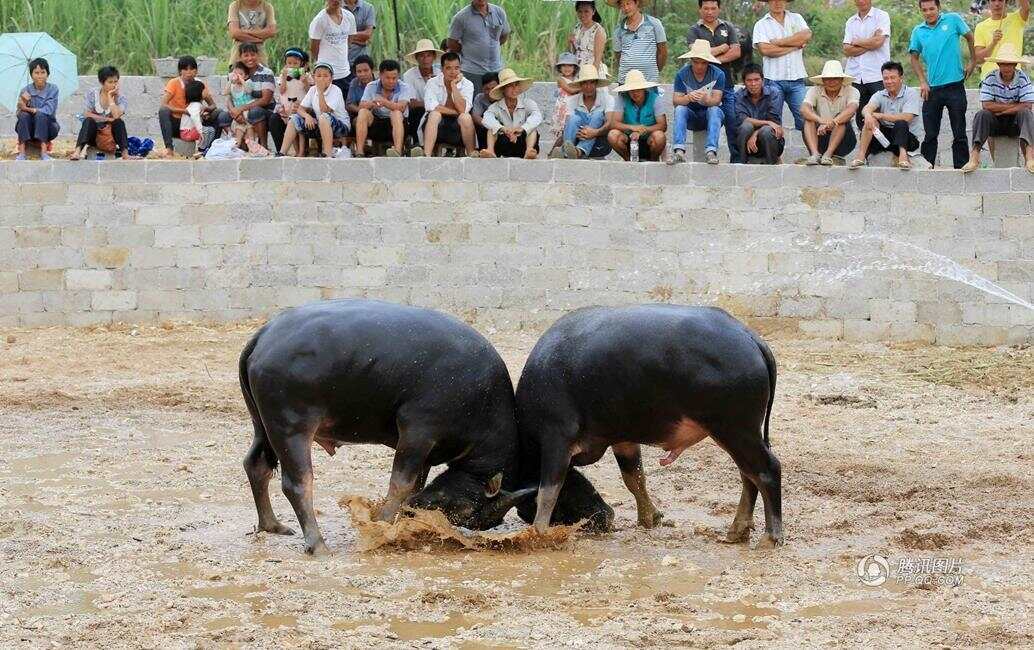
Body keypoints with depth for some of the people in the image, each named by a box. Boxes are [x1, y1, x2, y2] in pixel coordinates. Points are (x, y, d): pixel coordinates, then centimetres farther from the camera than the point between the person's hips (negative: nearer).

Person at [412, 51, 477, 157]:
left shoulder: (467, 84, 1)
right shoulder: (433, 83, 0)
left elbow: (463, 110, -14)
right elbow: (431, 107, -16)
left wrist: (454, 85, -15)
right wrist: (456, 112, -14)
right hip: (436, 125, 0)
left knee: (466, 117, -30)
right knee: (435, 114, -32)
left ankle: (472, 155, -21)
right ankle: (427, 155, -49)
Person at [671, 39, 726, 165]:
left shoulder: (718, 74, -11)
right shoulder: (682, 75, -7)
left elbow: (716, 99, -20)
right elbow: (676, 100, -15)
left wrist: (706, 100, -44)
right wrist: (688, 98, -38)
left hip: (711, 117, -1)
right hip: (691, 117, 1)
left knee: (714, 110, -33)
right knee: (680, 109, -29)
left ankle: (711, 151, -46)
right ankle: (679, 151, -42)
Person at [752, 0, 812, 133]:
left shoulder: (796, 18, 14)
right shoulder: (761, 25, 6)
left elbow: (806, 35, -6)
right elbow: (765, 49, -11)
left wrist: (779, 42, -6)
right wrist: (794, 46, -5)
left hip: (796, 78, 2)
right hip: (773, 78, -2)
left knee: (804, 118, -5)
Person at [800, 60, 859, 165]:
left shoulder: (851, 91, -5)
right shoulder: (815, 91, -1)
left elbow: (851, 110, -26)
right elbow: (804, 109, -20)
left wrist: (830, 123, -43)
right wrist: (821, 120, -41)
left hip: (842, 142, -1)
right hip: (820, 140, 1)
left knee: (841, 118, -26)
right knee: (809, 118, -22)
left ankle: (828, 154, -37)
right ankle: (815, 153, -40)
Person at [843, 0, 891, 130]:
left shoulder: (882, 16, 3)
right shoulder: (850, 22, 16)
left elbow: (878, 41, -11)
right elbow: (847, 50, 5)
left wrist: (856, 42, 2)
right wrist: (869, 44, -5)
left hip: (876, 76, -4)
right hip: (855, 77, 4)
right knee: (860, 118, 2)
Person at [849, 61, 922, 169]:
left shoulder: (911, 93, -6)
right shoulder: (880, 95, 8)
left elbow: (906, 118, -21)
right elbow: (866, 108, -13)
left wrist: (879, 115, -21)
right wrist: (868, 115, -39)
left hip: (908, 138, -4)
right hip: (884, 136, 4)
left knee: (900, 124, -33)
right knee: (870, 120, -21)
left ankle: (902, 154, -49)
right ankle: (861, 157, -30)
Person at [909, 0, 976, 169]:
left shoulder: (953, 20, -1)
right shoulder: (918, 31, 5)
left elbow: (970, 38, 12)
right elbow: (914, 58, 11)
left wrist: (973, 62, 8)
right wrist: (923, 82, 1)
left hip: (955, 86, -2)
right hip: (932, 88, 2)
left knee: (959, 133, 2)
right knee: (930, 134, 4)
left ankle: (961, 167, 7)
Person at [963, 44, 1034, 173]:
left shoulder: (1023, 79, -7)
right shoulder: (990, 79, -7)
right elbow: (986, 105, -16)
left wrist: (1000, 110, -17)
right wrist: (1013, 106, -16)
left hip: (1015, 123, 0)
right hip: (995, 123, 0)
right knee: (981, 114, -28)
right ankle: (974, 155, -39)